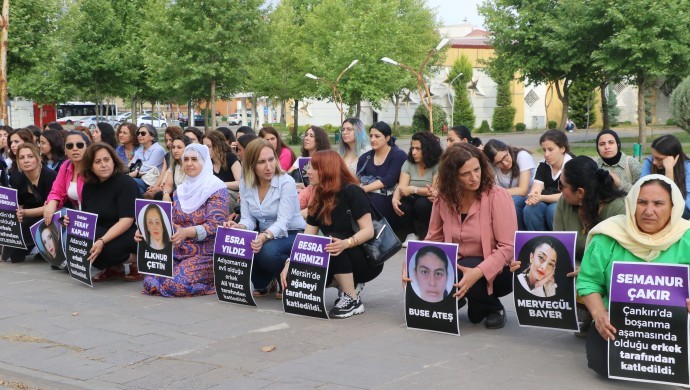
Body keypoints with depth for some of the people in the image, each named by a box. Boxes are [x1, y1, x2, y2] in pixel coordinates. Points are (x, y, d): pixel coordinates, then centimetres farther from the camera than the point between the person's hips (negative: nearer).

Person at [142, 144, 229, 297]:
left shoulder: (216, 189, -6)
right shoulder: (180, 191, 15)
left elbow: (214, 226, -16)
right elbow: (172, 223, 12)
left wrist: (187, 232, -34)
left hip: (205, 255, -6)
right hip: (177, 252, 6)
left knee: (176, 284, -27)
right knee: (150, 282, -14)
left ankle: (213, 280, 0)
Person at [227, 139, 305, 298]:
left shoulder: (286, 182, -18)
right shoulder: (245, 184, -2)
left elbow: (283, 221, -27)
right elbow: (248, 219, -6)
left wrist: (265, 237, -47)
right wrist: (239, 227, -31)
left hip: (292, 235, -5)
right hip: (264, 235, 5)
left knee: (268, 251, -36)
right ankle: (262, 284, 3)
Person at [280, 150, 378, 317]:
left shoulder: (351, 192, -16)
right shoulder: (318, 200, 3)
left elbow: (369, 230, -22)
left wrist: (346, 244, -40)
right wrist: (290, 263, -15)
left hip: (368, 259, -6)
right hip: (339, 262, 6)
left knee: (331, 241, -33)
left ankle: (353, 300, -22)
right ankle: (350, 284, 4)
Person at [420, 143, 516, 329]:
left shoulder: (497, 196, -17)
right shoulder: (444, 198, -2)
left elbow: (508, 248, -21)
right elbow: (433, 240, 5)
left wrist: (478, 272, -37)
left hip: (495, 271, -5)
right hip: (459, 267, 5)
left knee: (454, 276, -34)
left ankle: (494, 308, -3)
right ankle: (456, 300, 11)